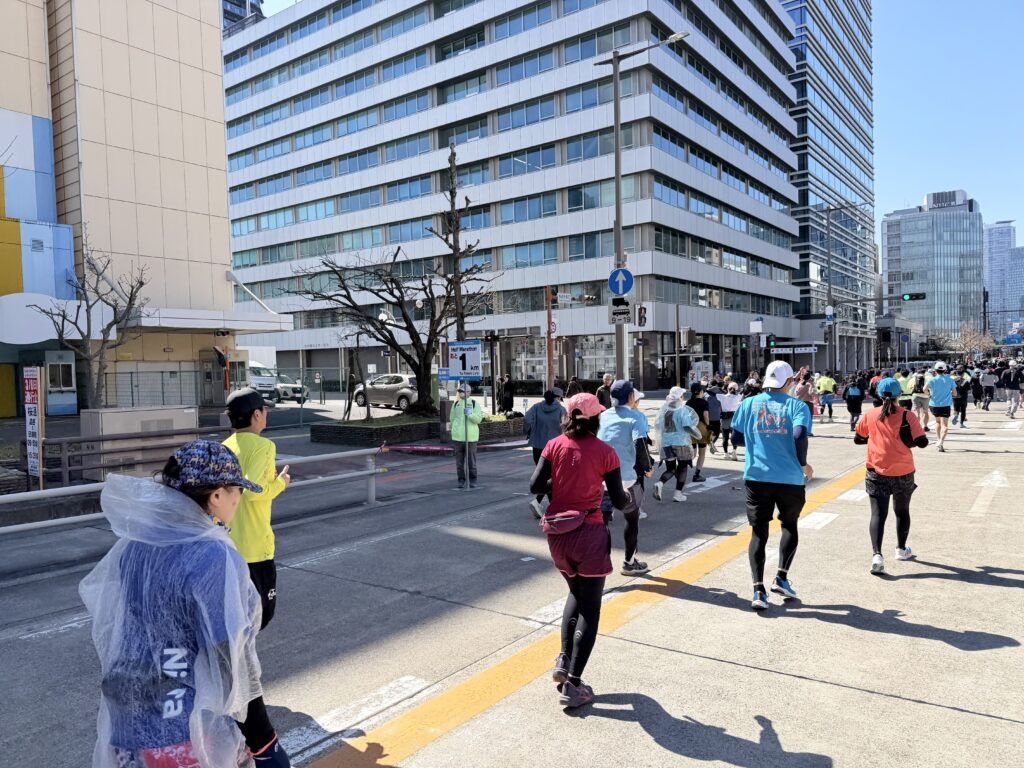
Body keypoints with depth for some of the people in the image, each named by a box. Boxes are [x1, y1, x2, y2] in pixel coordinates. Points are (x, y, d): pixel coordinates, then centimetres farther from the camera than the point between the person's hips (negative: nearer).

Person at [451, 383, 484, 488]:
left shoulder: (474, 403, 0)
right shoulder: (455, 404, 9)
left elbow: (478, 419, -8)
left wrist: (470, 414, -25)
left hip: (471, 437, -2)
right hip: (457, 437, 2)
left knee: (471, 460, 3)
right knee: (459, 461, 5)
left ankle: (473, 481, 15)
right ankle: (461, 481, 14)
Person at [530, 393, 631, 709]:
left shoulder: (554, 446, -1)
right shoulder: (605, 452, -8)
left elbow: (535, 486, -6)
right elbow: (619, 500, -6)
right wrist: (631, 499, 16)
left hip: (557, 533, 4)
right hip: (589, 533, -4)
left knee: (577, 592, 27)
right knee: (590, 609, 7)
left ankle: (564, 661, 18)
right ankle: (572, 685, 6)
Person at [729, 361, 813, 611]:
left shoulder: (748, 404, 4)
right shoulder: (796, 406, -3)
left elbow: (737, 438, 7)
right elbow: (799, 436, -19)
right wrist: (803, 464, -3)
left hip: (756, 477, 1)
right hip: (790, 479, -1)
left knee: (759, 532, 6)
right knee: (789, 526, 22)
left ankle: (758, 590, -3)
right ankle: (781, 578, 15)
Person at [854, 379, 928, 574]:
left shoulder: (871, 416, -1)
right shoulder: (907, 415, -7)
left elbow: (858, 439, 9)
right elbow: (922, 442, -11)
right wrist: (909, 440, 10)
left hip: (877, 472, 0)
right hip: (903, 472, 0)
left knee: (878, 514, -4)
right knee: (902, 511, 22)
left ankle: (877, 554, -22)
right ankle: (901, 549, 37)